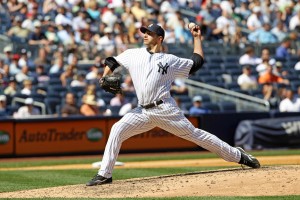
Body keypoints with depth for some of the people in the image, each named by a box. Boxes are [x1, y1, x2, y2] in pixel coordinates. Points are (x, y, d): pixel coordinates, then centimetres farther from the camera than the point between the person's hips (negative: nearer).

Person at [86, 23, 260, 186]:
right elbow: (112, 62, 21)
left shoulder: (170, 60, 7)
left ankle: (238, 156, 5)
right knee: (117, 130, -13)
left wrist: (197, 37, 14)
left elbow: (197, 62, 14)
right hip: (143, 111, 3)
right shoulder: (133, 54, 13)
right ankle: (105, 174, -7)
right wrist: (105, 78, 2)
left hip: (165, 109, -3)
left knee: (194, 134, -4)